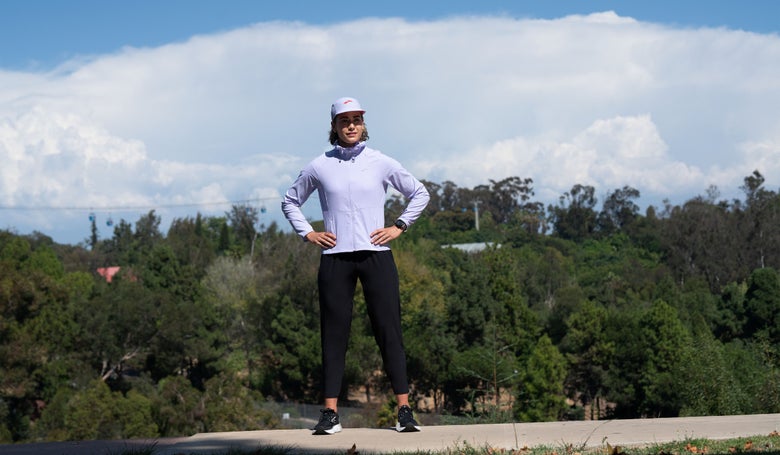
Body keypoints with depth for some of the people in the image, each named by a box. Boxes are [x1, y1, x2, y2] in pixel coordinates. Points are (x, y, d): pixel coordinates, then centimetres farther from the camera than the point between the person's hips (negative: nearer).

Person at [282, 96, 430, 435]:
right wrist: (307, 233, 8)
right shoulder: (319, 167, 7)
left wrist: (399, 227, 6)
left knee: (389, 330, -3)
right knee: (334, 333, 0)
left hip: (375, 255, 0)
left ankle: (404, 410, -2)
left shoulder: (381, 163, 6)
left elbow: (420, 194, 16)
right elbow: (290, 201, 20)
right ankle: (330, 413, 2)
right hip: (335, 258, 1)